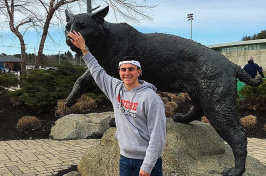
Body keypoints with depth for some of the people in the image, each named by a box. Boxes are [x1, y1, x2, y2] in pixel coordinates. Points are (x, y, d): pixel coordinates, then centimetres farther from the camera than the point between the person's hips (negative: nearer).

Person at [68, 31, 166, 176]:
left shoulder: (151, 98, -16)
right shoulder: (116, 89, 3)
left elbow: (157, 135, -17)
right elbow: (97, 71, 17)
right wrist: (84, 49, 17)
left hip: (146, 160, -5)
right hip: (124, 158, 6)